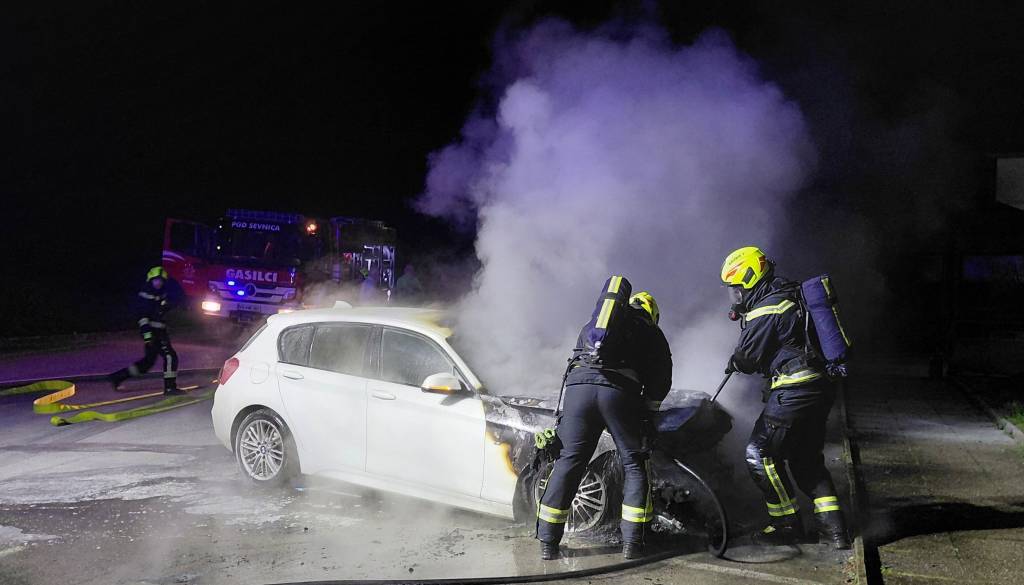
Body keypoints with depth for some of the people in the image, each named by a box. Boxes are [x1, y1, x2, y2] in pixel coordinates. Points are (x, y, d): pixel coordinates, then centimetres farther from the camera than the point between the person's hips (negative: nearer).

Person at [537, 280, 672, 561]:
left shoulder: (592, 324, 35)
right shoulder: (651, 332, 26)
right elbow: (661, 379, 17)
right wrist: (647, 409, 26)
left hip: (578, 385, 3)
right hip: (620, 391, -3)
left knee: (569, 460, 7)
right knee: (634, 463, 11)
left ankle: (548, 540, 8)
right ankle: (632, 540, 7)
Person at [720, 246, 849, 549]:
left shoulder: (766, 311, -14)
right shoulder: (788, 298, 17)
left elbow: (748, 357, -9)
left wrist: (734, 362, 13)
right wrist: (745, 316, 12)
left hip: (793, 392, -10)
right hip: (818, 388, 10)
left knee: (760, 454, -1)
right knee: (807, 459, 18)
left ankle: (787, 524, 8)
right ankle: (833, 528, 17)